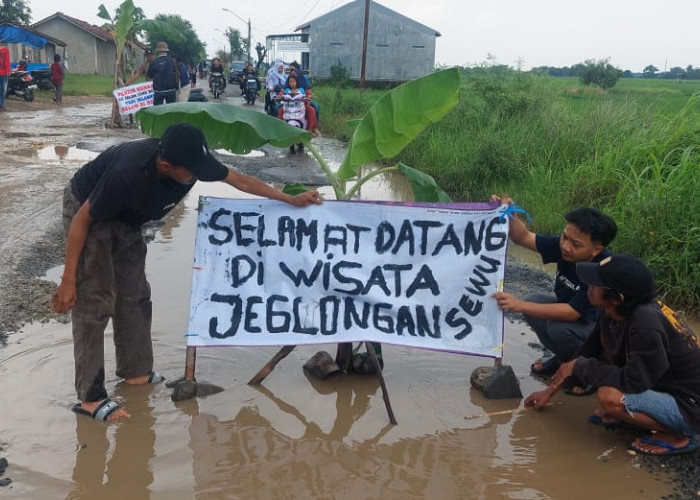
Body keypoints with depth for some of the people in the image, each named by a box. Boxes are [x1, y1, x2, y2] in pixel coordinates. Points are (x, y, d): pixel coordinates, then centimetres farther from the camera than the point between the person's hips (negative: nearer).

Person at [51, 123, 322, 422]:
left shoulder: (191, 162, -22)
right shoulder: (129, 174, -40)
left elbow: (239, 180, -6)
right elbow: (82, 219, -28)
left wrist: (290, 199, -2)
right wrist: (68, 280, -24)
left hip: (126, 220, 7)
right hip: (87, 212, -7)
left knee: (135, 295, 9)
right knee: (96, 302, -12)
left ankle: (136, 372, 23)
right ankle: (90, 398, -7)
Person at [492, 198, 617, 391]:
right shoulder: (564, 247, -15)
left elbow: (571, 313, -36)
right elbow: (524, 237, -7)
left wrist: (519, 305, -40)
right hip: (572, 312, 7)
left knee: (560, 328, -32)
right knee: (533, 302, -12)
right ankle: (565, 358, 9)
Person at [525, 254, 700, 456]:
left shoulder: (646, 324, -32)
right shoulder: (610, 311, -7)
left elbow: (632, 382, -30)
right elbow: (590, 349, 8)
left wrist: (577, 366, -17)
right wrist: (551, 390, 13)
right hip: (662, 385, 8)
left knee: (609, 396, -29)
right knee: (608, 338, 5)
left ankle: (680, 436, -4)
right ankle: (626, 414, 11)